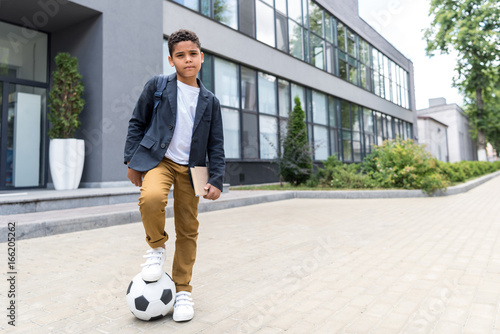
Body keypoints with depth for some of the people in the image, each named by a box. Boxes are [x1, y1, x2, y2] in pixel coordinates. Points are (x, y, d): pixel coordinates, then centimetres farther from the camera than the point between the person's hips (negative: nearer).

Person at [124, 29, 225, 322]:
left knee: (188, 230, 3)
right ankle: (157, 247, -2)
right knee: (151, 198, -34)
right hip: (158, 159, -2)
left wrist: (217, 180, -1)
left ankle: (183, 290, 21)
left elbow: (216, 144, 8)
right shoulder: (157, 86, 3)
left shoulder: (210, 101, 9)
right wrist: (132, 160, 2)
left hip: (190, 168, 2)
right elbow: (137, 122, 7)